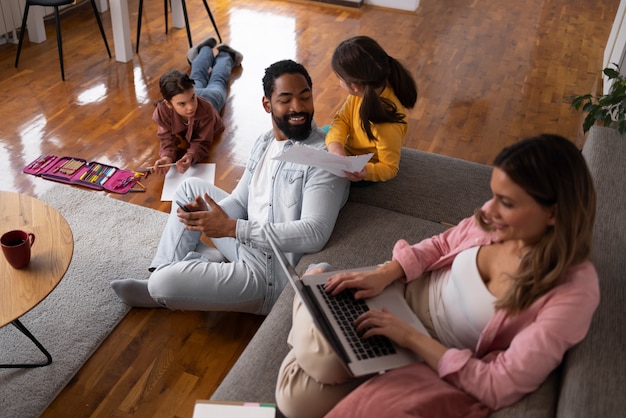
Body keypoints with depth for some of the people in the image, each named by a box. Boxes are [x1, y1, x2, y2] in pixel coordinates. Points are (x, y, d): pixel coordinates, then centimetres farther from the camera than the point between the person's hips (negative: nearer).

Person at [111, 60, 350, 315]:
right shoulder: (264, 143, 6)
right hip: (246, 244, 9)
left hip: (272, 275, -8)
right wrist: (206, 213, -14)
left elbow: (314, 234, -30)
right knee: (191, 187, 16)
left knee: (164, 285, -21)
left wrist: (231, 228, -32)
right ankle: (166, 269, 11)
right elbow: (239, 201, 10)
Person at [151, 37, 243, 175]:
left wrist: (190, 157, -71)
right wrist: (167, 157, -65)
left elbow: (202, 143, -47)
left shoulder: (206, 109, -54)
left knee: (217, 81, 34)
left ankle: (225, 54, 62)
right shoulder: (162, 111, -48)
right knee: (197, 79, 37)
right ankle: (207, 49, 65)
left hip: (211, 96, -2)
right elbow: (167, 141, -39)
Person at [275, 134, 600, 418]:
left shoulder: (572, 293, -27)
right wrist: (385, 273, -9)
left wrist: (411, 338, -26)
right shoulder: (498, 218, -12)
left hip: (446, 366, -4)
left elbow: (499, 387, -26)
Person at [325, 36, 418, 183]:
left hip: (359, 171, -6)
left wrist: (366, 172, -49)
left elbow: (390, 168, -28)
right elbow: (342, 119, -13)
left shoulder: (387, 126, -42)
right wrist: (335, 144, -32)